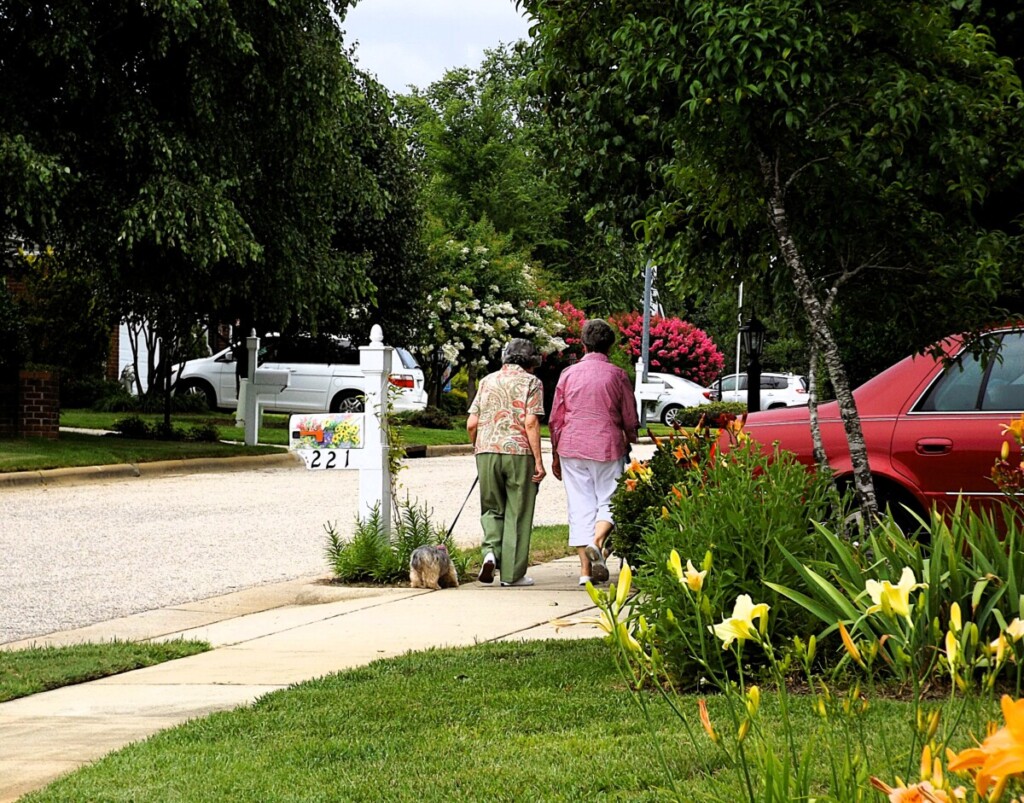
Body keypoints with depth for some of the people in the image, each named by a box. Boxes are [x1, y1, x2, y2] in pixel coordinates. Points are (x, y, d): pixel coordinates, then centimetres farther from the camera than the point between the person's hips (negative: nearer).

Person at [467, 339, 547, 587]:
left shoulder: (487, 381, 13)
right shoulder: (530, 382, 1)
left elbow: (472, 424, 8)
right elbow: (531, 423, -9)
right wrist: (538, 461, -9)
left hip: (486, 452, 3)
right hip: (519, 452, -3)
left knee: (492, 508, 16)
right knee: (517, 515, 5)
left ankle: (491, 550, -9)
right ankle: (513, 573, 6)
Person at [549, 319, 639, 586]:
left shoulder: (568, 374, 5)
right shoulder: (617, 375, 0)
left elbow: (555, 420, 8)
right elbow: (630, 419, 4)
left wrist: (555, 455, 17)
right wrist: (630, 442, 24)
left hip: (571, 446, 2)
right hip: (608, 447, -2)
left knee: (580, 506, 5)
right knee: (608, 500, 7)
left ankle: (585, 569, 2)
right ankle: (597, 542, -22)